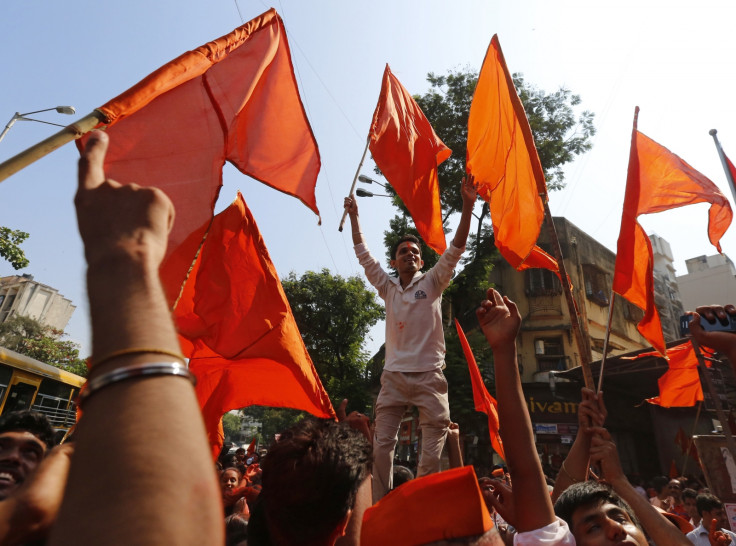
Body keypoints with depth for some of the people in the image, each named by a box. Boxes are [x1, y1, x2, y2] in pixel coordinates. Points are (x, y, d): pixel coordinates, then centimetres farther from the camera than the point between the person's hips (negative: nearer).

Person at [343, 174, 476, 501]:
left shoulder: (432, 282, 6)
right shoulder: (388, 288, 11)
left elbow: (455, 250, -4)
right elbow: (364, 256, 14)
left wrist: (467, 206, -14)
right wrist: (354, 216, 13)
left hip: (429, 376, -2)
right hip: (393, 376, 2)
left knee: (431, 452, 1)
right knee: (382, 446, 2)